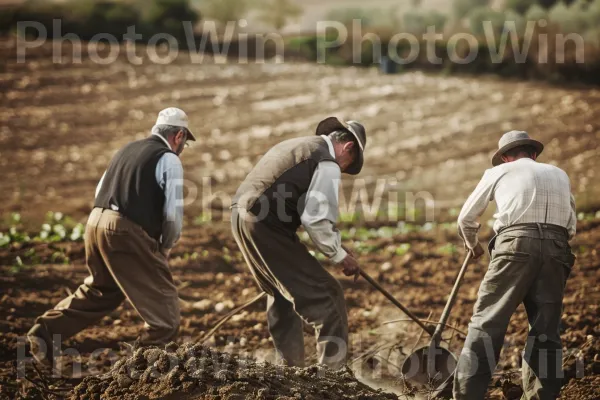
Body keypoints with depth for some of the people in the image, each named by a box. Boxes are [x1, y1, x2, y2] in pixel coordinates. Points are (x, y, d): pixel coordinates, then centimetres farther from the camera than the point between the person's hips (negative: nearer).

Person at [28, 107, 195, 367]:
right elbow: (173, 212, -9)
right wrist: (165, 247, 8)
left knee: (100, 290, 29)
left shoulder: (128, 149, 20)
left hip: (96, 221, 8)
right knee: (163, 309, 5)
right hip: (127, 232, -8)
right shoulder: (169, 159, -3)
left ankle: (45, 333, 26)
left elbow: (100, 191, 23)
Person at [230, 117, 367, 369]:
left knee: (281, 295, 26)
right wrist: (340, 256, -2)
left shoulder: (296, 146, 23)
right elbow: (316, 219, -14)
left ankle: (290, 367, 32)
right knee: (326, 296, -3)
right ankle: (332, 372, -3)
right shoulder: (328, 164, -6)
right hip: (266, 226, -10)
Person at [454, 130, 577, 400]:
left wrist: (473, 245, 47)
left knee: (487, 322, -4)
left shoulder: (499, 171, 21)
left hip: (516, 244, -3)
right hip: (557, 249, 3)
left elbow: (466, 218, 28)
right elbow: (571, 227, 29)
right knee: (546, 330, 6)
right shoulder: (559, 175, 29)